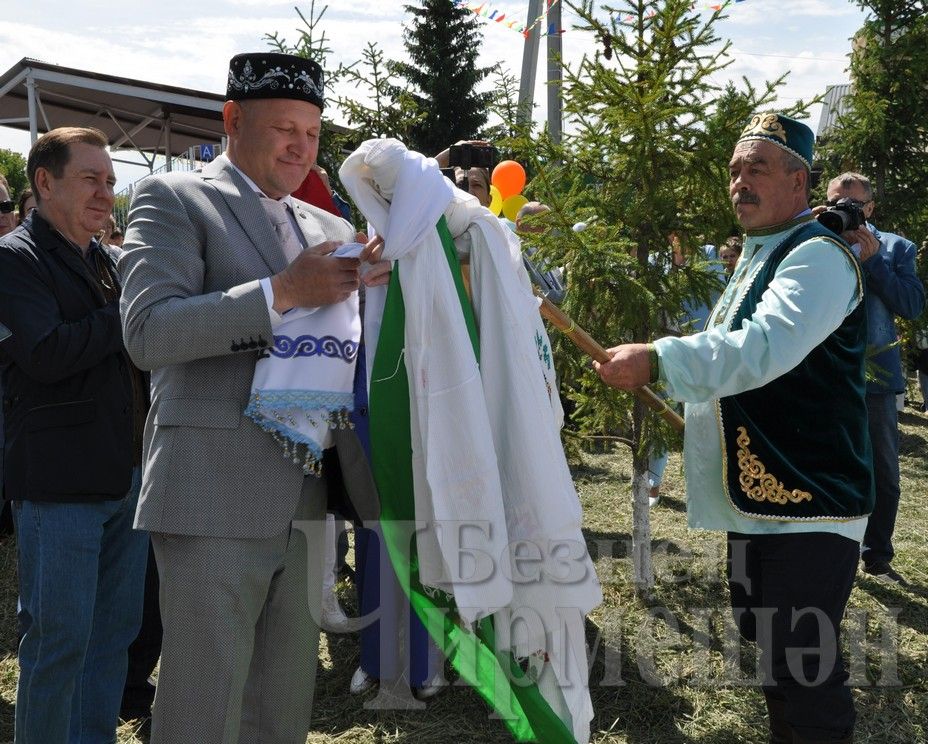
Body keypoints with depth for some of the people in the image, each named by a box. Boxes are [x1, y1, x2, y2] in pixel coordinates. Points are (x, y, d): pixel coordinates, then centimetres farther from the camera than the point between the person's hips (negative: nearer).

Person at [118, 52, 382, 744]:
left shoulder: (329, 229, 18)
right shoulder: (173, 199, 0)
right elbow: (148, 331, -13)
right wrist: (283, 292, -17)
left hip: (306, 501, 6)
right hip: (214, 498, -6)